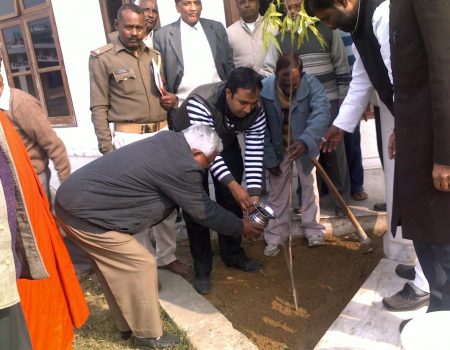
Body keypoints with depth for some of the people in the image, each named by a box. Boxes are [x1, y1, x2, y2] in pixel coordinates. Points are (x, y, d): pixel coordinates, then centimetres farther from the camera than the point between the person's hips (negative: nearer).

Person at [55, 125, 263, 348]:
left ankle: (127, 325, 36)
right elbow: (204, 211, -6)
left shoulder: (168, 141, 8)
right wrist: (241, 227, 8)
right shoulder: (181, 167, -20)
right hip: (84, 212, -10)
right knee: (140, 265, -1)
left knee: (115, 263, 21)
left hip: (72, 198, 10)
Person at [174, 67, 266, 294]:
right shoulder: (200, 103, -41)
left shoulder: (256, 112, -26)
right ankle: (202, 268, 6)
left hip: (226, 142, 4)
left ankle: (233, 255, 25)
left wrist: (254, 194, -32)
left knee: (232, 200, 6)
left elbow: (254, 154, -23)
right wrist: (233, 185, -50)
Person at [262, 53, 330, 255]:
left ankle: (313, 230, 28)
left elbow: (322, 114, -41)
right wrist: (269, 159, -13)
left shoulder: (312, 85, -27)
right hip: (278, 148, 0)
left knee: (310, 185, 11)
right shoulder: (263, 89, -25)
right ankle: (274, 236, 18)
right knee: (277, 191, 7)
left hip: (305, 145, 0)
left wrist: (305, 141, -58)